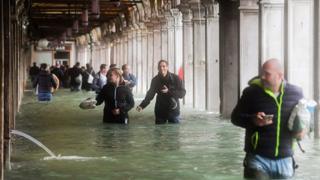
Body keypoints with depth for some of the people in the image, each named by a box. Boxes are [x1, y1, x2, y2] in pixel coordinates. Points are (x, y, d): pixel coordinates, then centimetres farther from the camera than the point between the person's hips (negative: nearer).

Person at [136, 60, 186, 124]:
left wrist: (169, 91, -24)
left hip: (173, 111, -2)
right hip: (160, 111, 2)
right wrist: (142, 105, -21)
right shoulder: (155, 80, -2)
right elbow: (150, 95, -4)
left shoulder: (175, 78, -8)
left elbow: (182, 93, -11)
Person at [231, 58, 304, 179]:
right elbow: (235, 117, 2)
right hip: (258, 159, -3)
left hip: (284, 160, 3)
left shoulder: (295, 93, 2)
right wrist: (253, 120, -18)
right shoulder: (252, 92, -5)